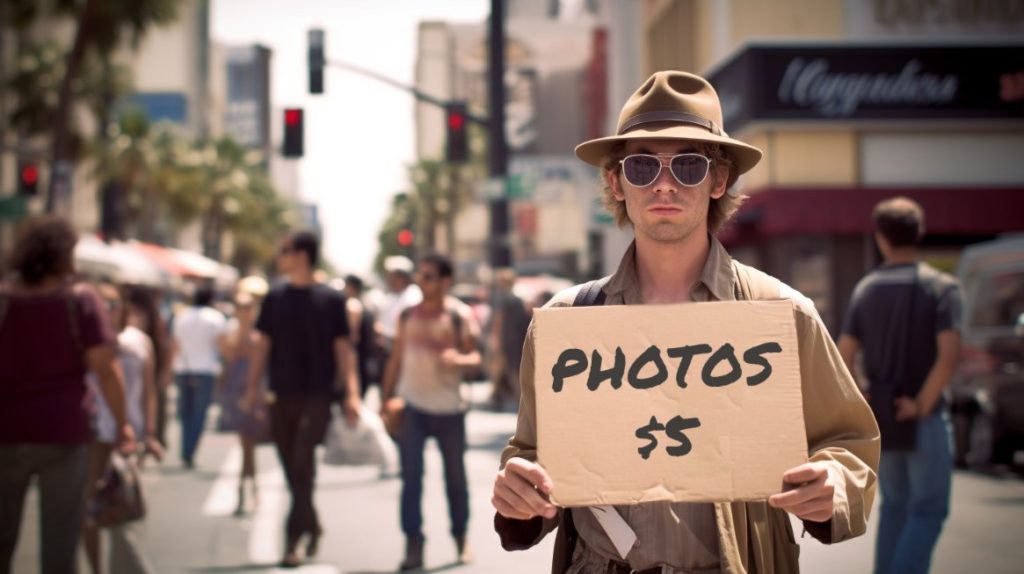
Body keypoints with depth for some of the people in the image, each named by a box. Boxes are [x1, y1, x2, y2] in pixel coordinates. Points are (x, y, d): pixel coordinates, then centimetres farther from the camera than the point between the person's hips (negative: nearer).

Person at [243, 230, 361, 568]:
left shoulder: (330, 299, -2)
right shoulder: (275, 298, 8)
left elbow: (342, 347, -1)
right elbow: (263, 344, 10)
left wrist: (351, 393, -9)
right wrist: (252, 387, 3)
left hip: (317, 395, -4)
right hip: (282, 395, 4)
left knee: (303, 464, -15)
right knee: (292, 469, 8)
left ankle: (293, 539, -12)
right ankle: (312, 526, 27)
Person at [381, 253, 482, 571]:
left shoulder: (460, 315, -5)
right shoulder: (408, 315, 6)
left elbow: (475, 357, -10)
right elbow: (396, 359, 12)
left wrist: (459, 359, -32)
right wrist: (387, 398, 9)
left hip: (448, 408, -2)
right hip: (412, 406, 2)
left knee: (455, 476, 9)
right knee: (411, 476, -4)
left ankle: (461, 538, 26)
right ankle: (413, 545, -1)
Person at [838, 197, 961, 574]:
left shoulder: (866, 288, 5)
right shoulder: (940, 287, -8)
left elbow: (844, 358, 0)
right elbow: (948, 356, -21)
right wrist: (922, 405, -13)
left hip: (880, 417, 5)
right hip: (923, 418, -4)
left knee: (894, 507, 19)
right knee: (928, 511, 2)